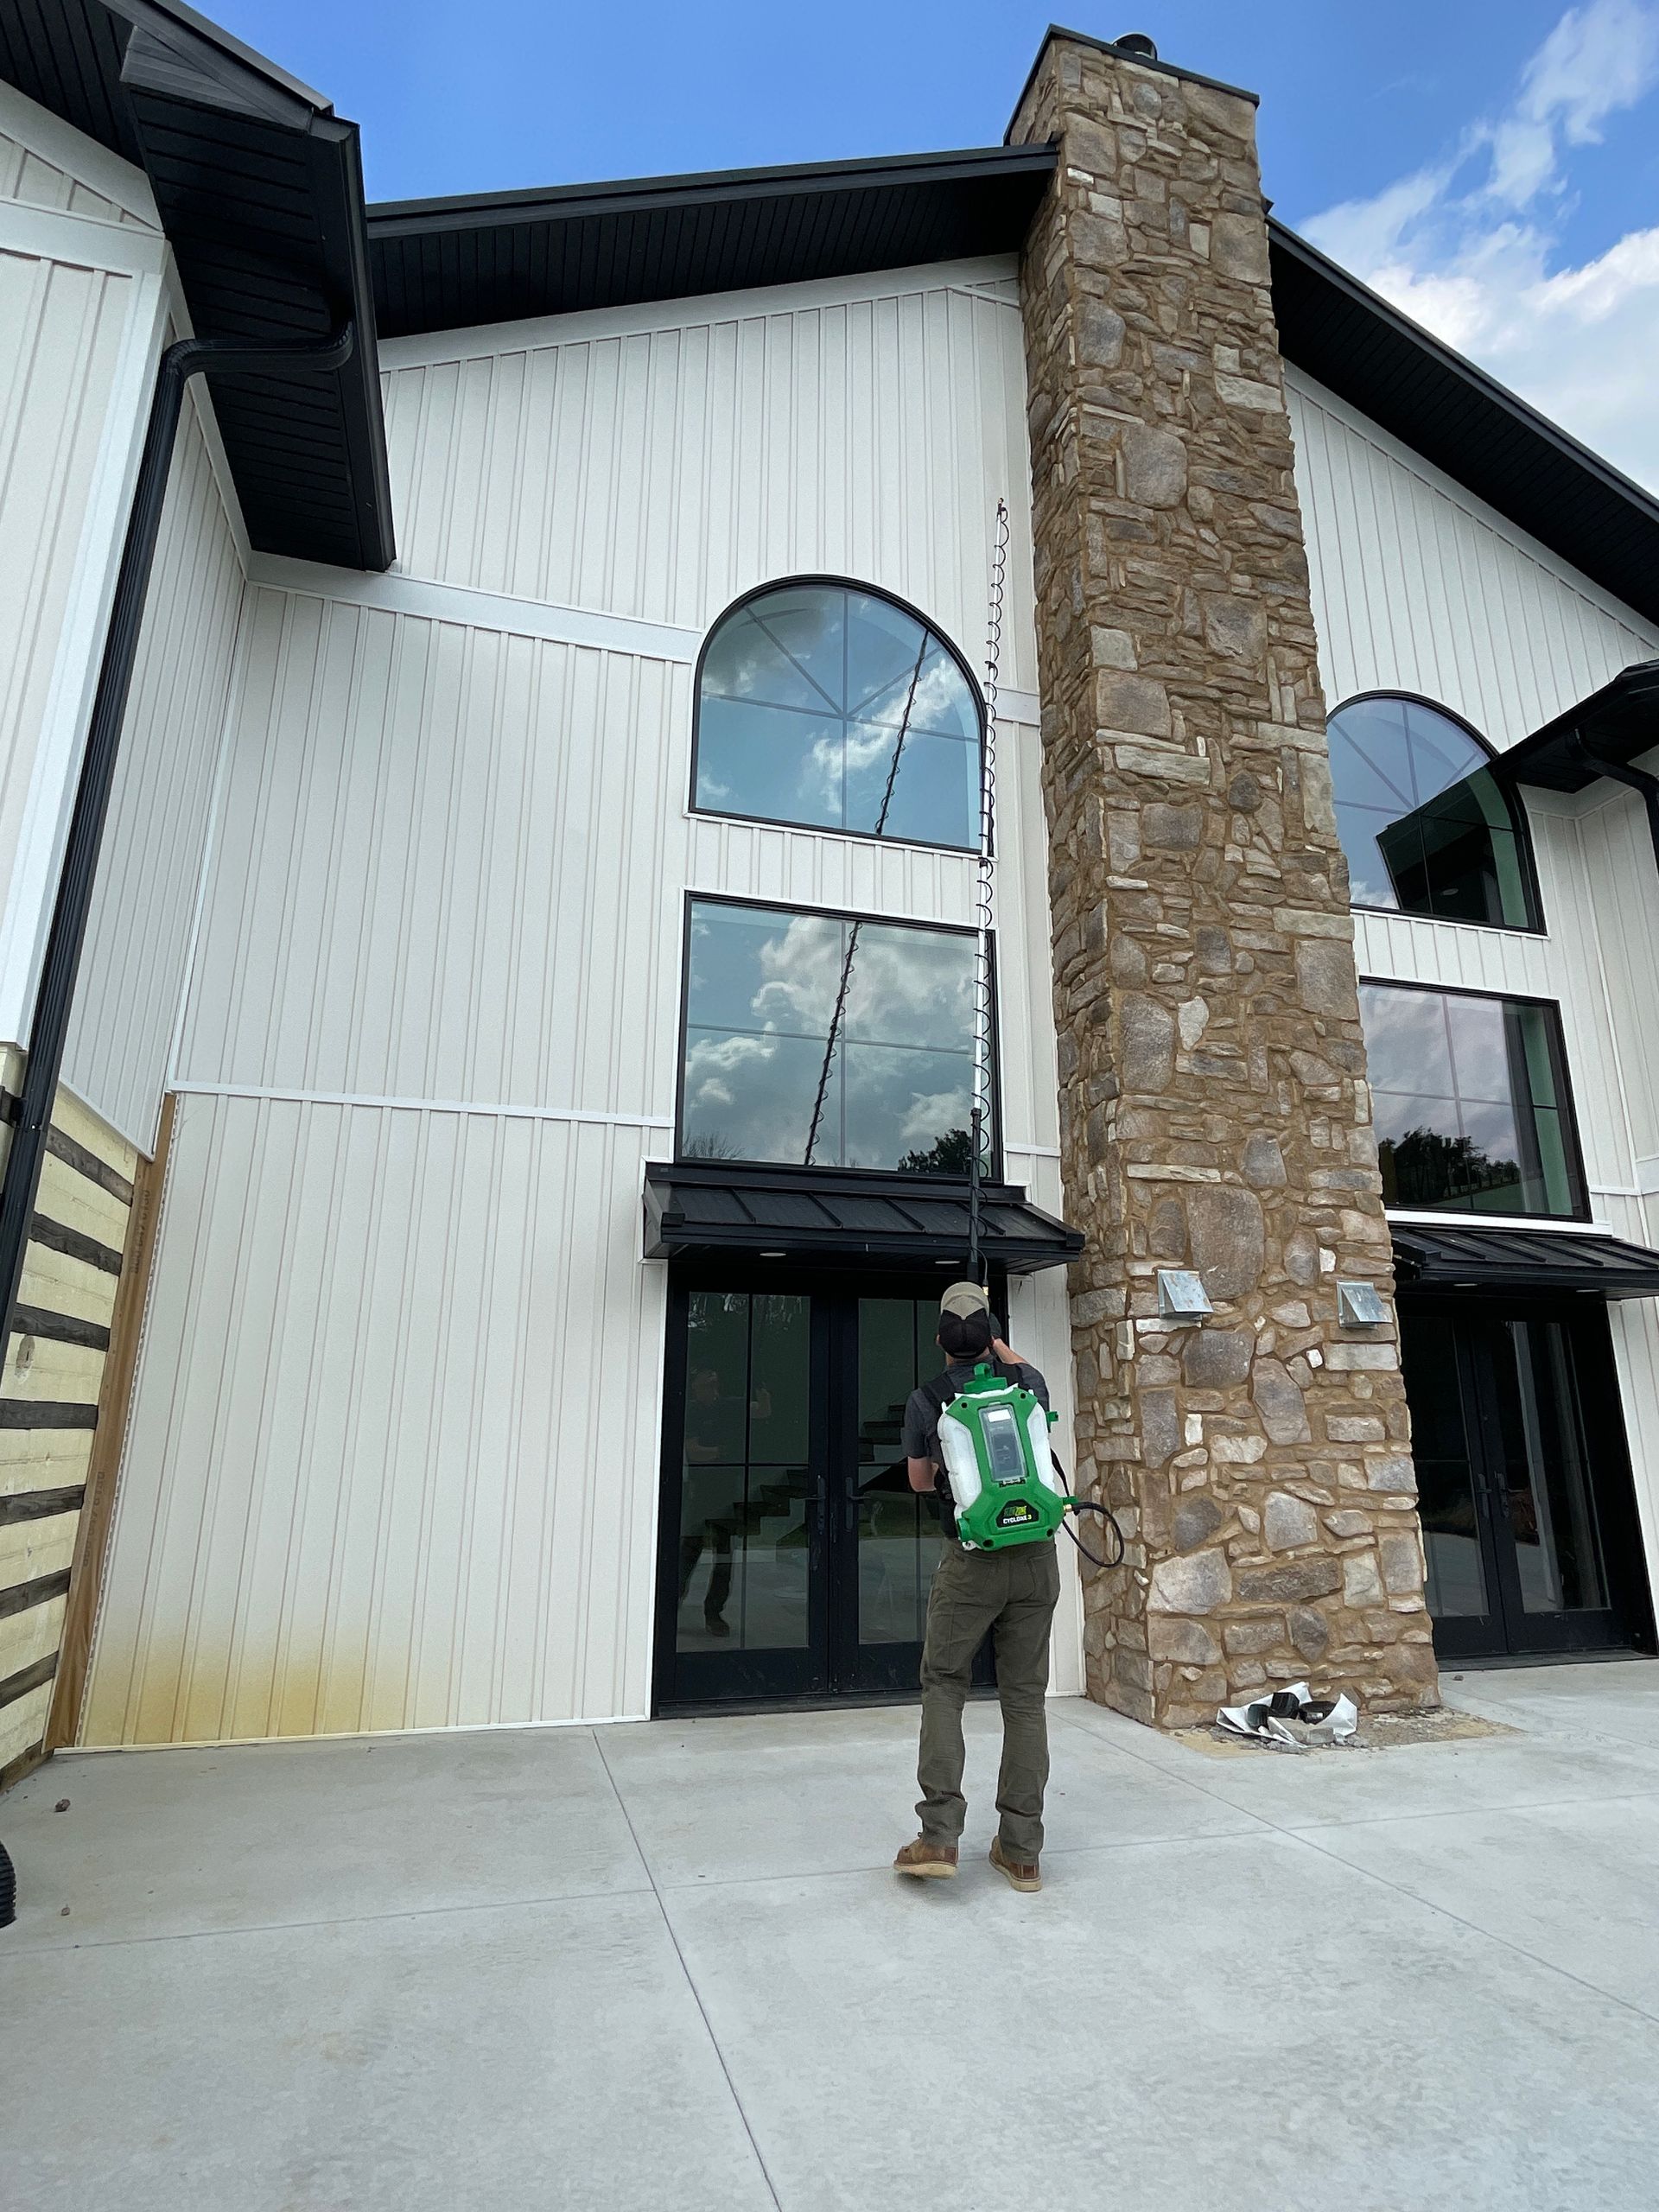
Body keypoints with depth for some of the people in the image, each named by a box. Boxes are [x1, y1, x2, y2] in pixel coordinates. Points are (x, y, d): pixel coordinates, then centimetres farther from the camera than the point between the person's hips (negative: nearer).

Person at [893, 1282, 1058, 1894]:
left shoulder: (925, 1402, -2)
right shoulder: (1027, 1384, 2)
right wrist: (996, 1341, 41)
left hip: (971, 1562, -3)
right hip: (1036, 1560, 3)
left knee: (943, 1685, 11)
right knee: (1025, 1695, 10)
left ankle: (939, 1836, 4)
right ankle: (1021, 1850, 17)